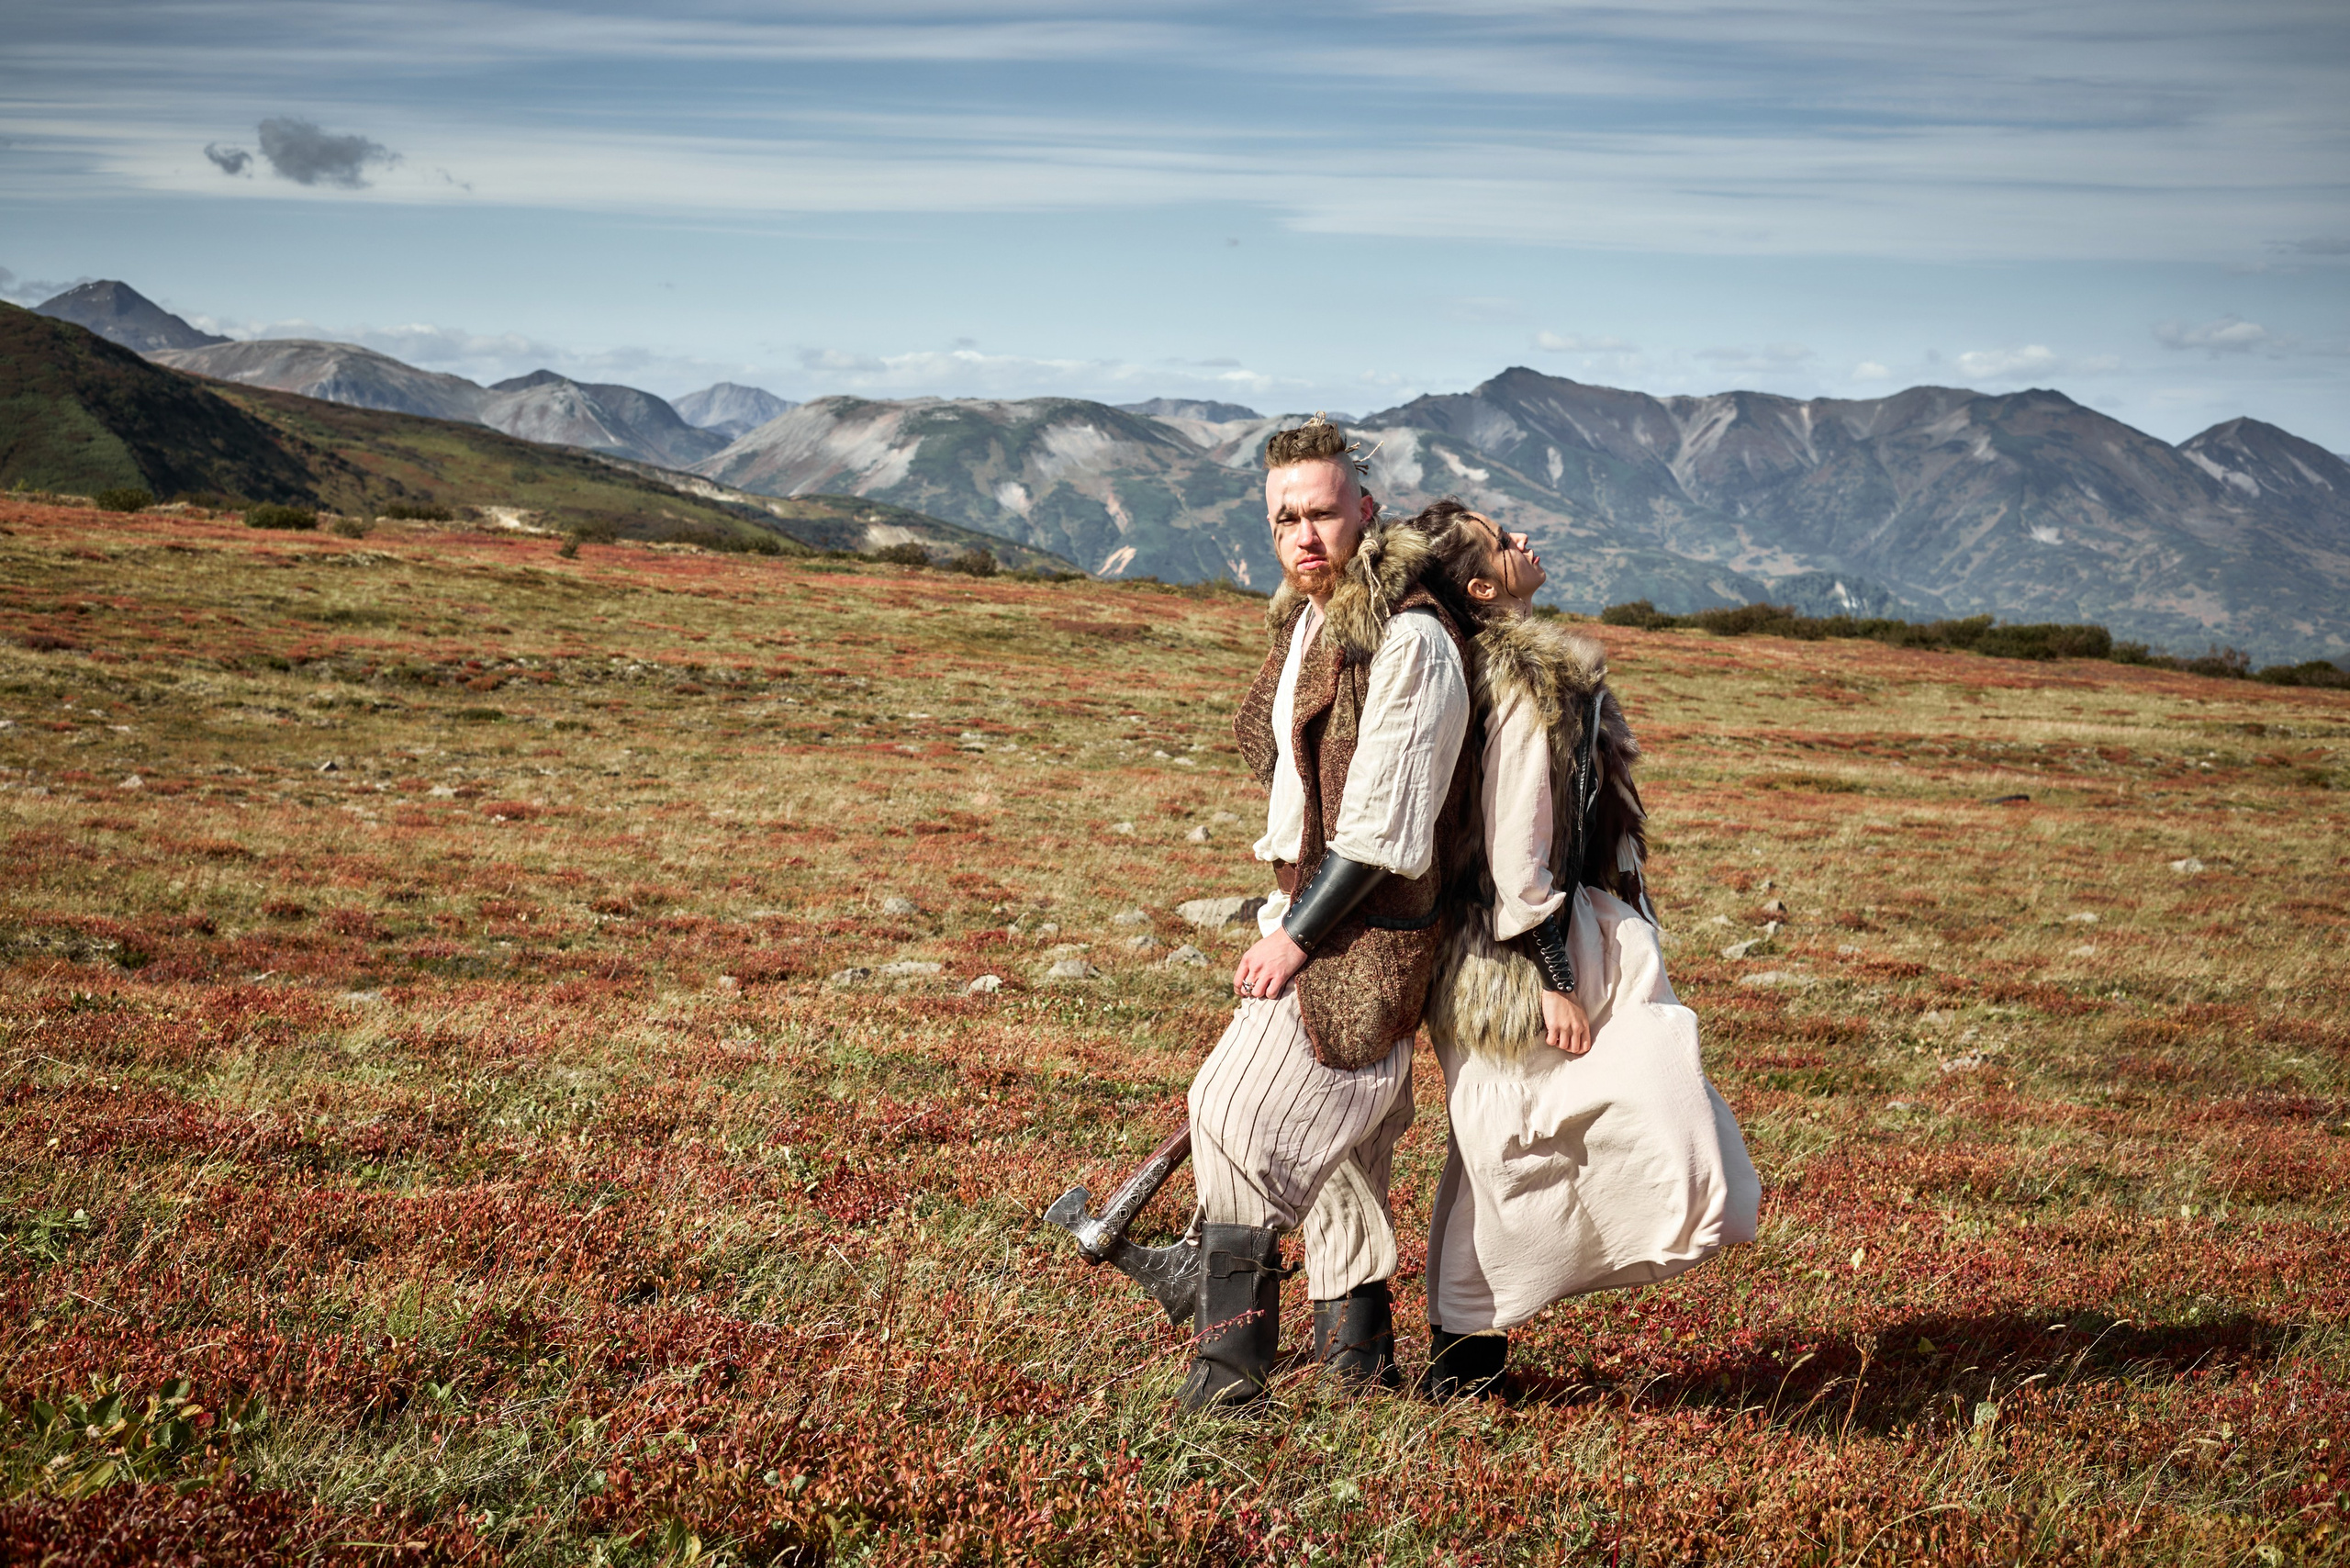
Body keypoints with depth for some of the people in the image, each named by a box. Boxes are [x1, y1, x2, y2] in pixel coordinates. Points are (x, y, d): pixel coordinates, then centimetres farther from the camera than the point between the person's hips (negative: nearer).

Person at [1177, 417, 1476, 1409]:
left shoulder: (1410, 640, -18)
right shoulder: (1305, 623, 11)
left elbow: (1384, 825, -20)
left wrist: (1297, 935, -18)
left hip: (1365, 931, -9)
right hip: (1307, 910, 9)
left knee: (1241, 1117, -14)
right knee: (1332, 1140, 16)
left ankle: (1230, 1366, -9)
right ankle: (1359, 1351, 28)